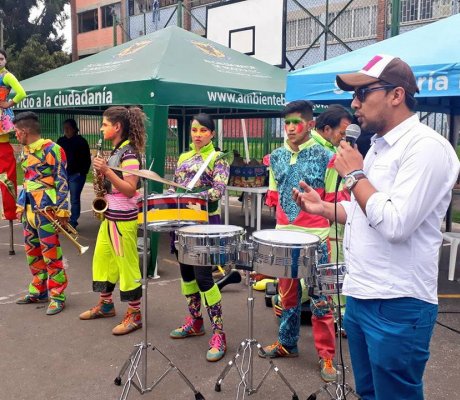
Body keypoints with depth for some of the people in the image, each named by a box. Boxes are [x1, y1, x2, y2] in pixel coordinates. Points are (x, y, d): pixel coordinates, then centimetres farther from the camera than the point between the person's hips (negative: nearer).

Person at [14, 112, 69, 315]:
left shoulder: (51, 149, -12)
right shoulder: (25, 151, 14)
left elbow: (62, 181, -13)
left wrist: (62, 210, -16)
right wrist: (20, 206, 21)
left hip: (46, 210, -9)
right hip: (29, 210, 9)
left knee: (51, 255, -4)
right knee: (32, 253, 15)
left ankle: (57, 296, 5)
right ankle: (38, 291, 28)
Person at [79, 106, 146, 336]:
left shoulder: (129, 152, -16)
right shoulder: (116, 151, 13)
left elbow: (130, 189, -22)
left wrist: (106, 171, -27)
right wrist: (102, 174, 5)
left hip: (123, 218, -10)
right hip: (110, 215, 10)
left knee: (127, 264, -2)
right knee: (101, 257, 17)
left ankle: (135, 314, 9)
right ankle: (105, 304, 32)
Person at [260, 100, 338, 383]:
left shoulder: (324, 156, -6)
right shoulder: (276, 157, 7)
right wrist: (283, 222, 8)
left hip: (315, 238, -4)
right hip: (284, 236, 5)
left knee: (320, 300, 2)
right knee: (287, 293, 16)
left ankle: (327, 356, 14)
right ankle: (287, 343, 32)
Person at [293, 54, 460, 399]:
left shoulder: (426, 147, -17)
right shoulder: (379, 147, 13)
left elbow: (396, 224, -26)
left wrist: (355, 175, -16)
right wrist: (323, 208, 8)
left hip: (397, 305, -9)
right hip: (361, 296, 9)